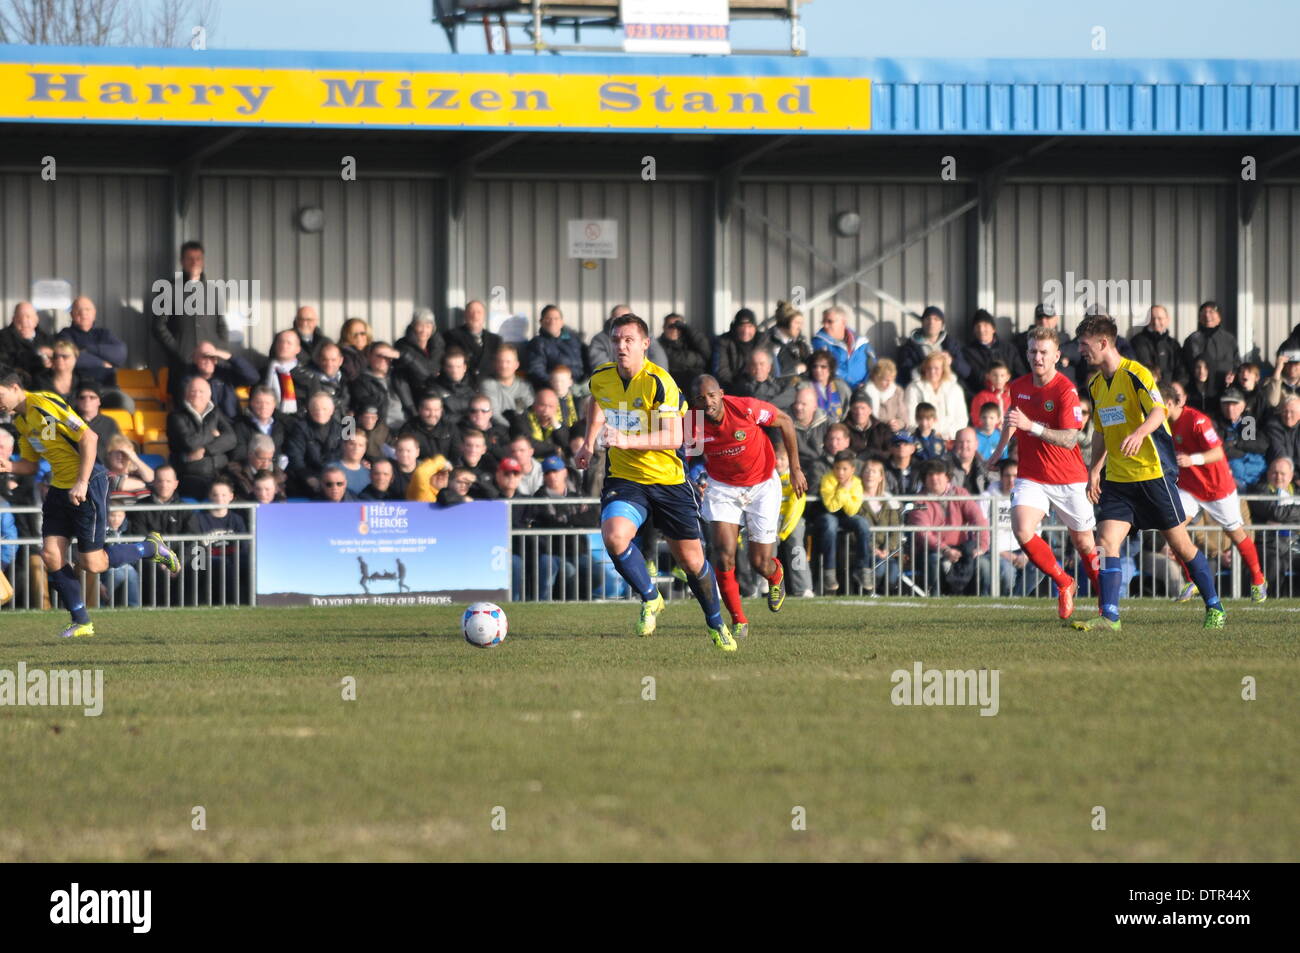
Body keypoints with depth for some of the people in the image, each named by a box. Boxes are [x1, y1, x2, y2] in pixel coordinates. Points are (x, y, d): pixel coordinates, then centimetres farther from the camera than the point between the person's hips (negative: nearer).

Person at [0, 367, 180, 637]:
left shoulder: (45, 405, -19)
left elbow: (89, 437, -22)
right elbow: (30, 463, 17)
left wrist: (82, 483, -24)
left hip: (89, 484, -9)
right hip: (59, 489, 9)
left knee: (91, 563, -7)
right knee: (50, 555, -4)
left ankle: (152, 548, 17)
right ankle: (81, 622, 6)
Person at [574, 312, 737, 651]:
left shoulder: (659, 382, -18)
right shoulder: (601, 378, -1)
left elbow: (673, 438, -25)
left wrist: (628, 440, -35)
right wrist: (589, 442, 19)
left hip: (667, 479, -3)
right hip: (623, 477, 3)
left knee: (691, 559, 4)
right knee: (614, 537, -26)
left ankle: (716, 623, 28)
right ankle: (650, 599, -3)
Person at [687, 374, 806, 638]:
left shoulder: (746, 408, -26)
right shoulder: (691, 424, -20)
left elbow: (785, 422, -8)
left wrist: (795, 469, -4)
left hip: (762, 485, -1)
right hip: (722, 486, 1)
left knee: (760, 563, 2)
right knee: (724, 555, -17)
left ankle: (776, 575, 41)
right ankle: (738, 620, 1)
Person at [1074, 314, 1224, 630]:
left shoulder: (1135, 374, -12)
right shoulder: (1096, 385, 12)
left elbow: (1157, 412, -26)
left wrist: (1139, 433, -45)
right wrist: (1094, 471, 15)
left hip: (1153, 473, -7)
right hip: (1117, 479, 7)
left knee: (1180, 544, 1)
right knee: (1107, 542, -9)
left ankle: (1215, 608, 14)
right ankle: (1109, 616, -10)